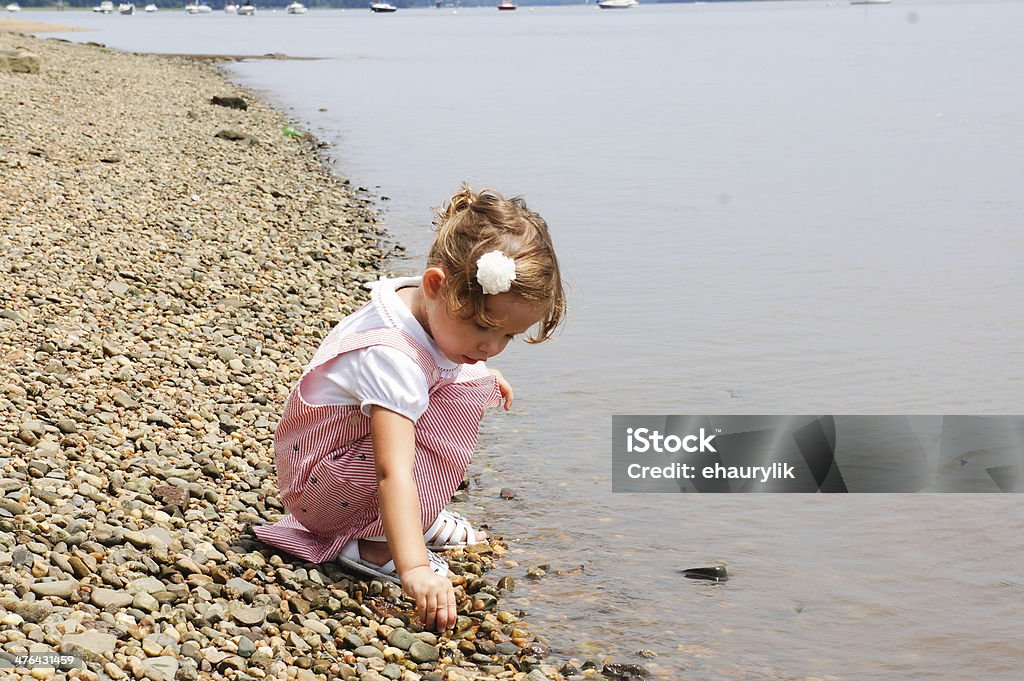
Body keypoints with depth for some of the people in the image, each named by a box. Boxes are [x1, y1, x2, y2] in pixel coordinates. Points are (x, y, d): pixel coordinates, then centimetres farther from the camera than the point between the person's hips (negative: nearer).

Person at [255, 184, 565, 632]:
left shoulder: (422, 303, -8)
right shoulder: (391, 357, -36)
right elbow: (393, 473, -46)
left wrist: (482, 373, 13)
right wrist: (413, 569, -53)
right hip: (318, 485, -9)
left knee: (472, 380, 6)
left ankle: (421, 517, 7)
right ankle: (371, 542, -17)